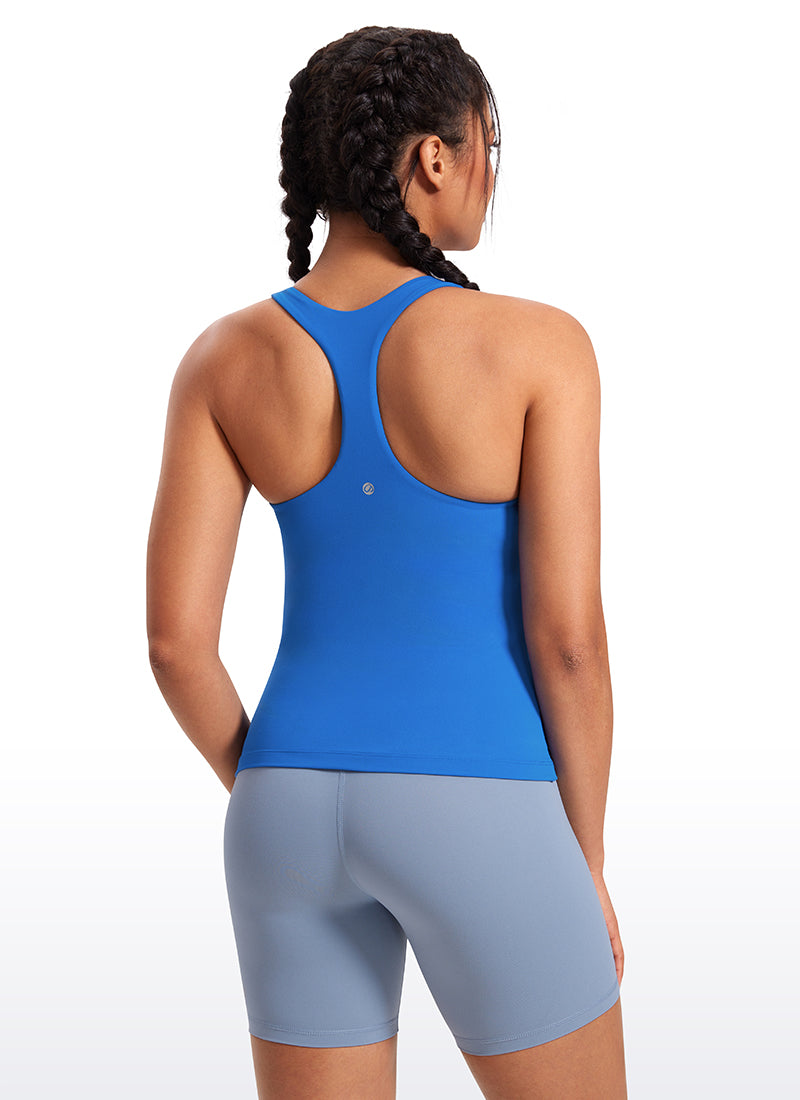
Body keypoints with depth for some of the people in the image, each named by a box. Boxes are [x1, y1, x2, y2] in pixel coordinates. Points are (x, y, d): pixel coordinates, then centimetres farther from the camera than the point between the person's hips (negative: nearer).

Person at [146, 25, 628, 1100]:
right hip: (476, 820, -4)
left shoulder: (225, 358, -2)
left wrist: (269, 800, 13)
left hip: (299, 810, 4)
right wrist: (589, 864, 0)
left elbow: (175, 637, -4)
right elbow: (567, 634, -13)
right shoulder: (538, 345, -13)